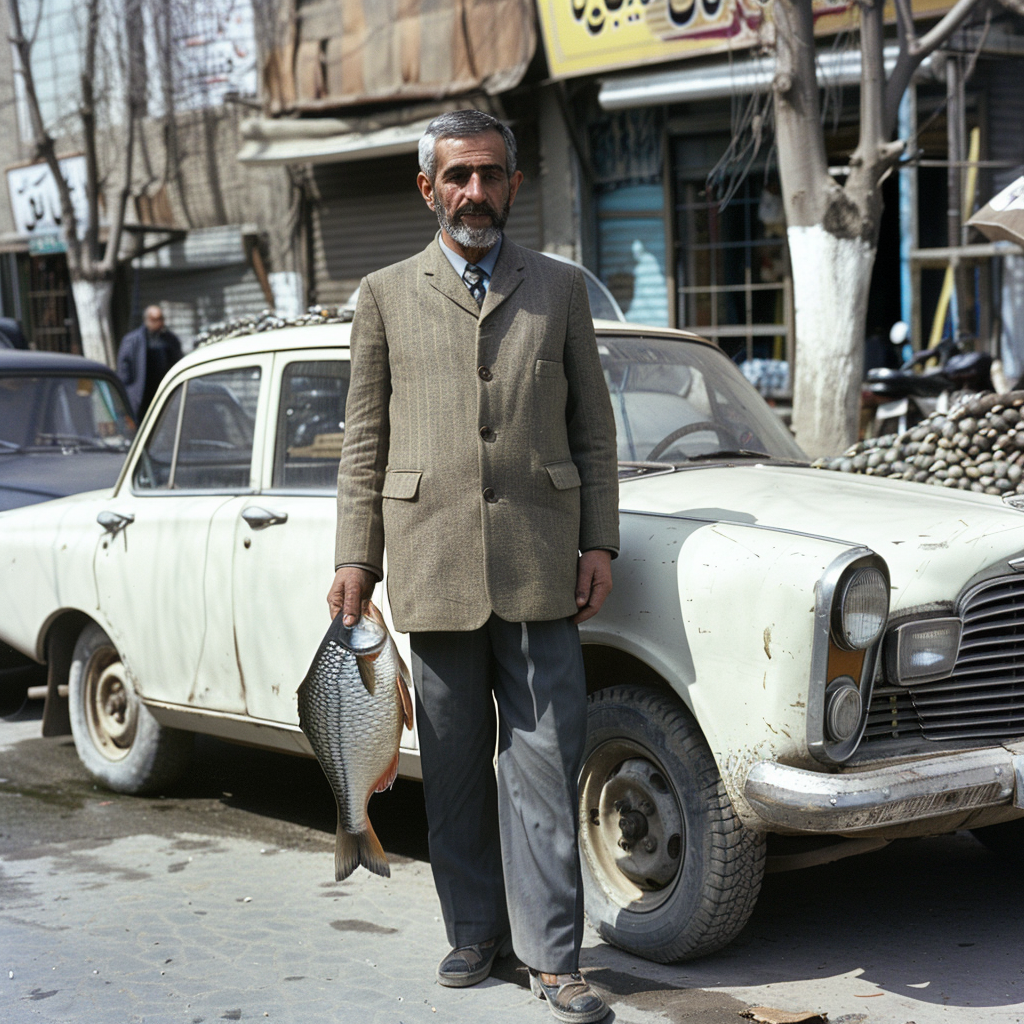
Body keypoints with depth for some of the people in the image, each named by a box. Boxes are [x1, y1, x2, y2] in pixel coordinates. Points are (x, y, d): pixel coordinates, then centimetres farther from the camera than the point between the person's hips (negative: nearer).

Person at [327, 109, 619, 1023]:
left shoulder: (560, 289, 11)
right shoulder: (387, 295, 10)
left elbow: (593, 428, 11)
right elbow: (365, 441, 9)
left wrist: (599, 543, 2)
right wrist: (356, 559, 3)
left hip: (538, 567, 0)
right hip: (432, 565, 1)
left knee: (544, 761, -2)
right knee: (455, 766, 8)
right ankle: (475, 931, 22)